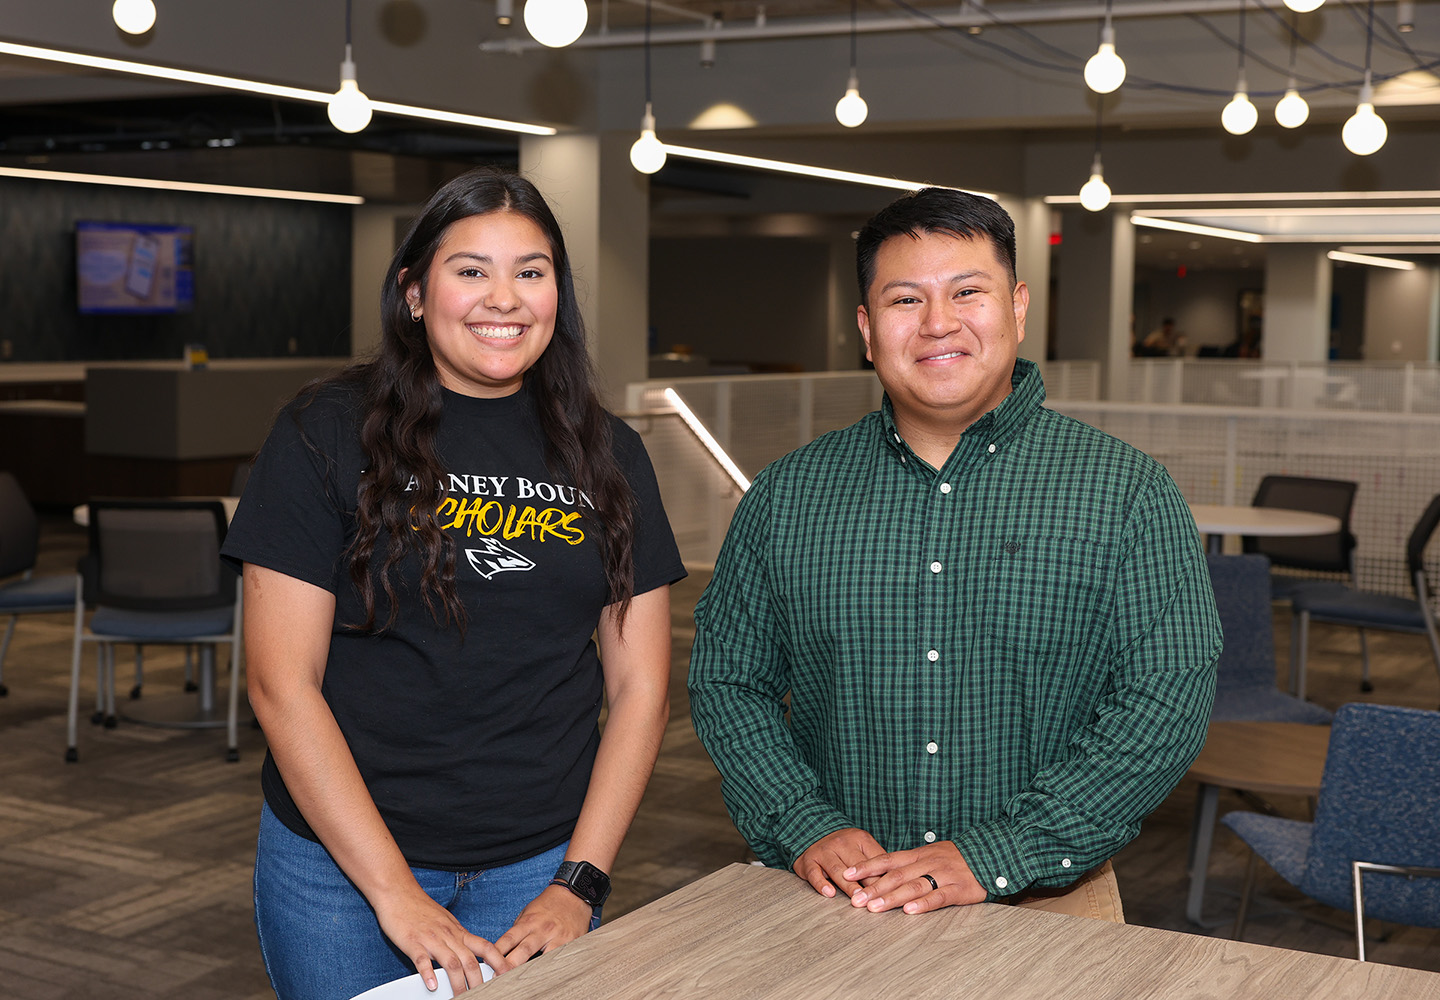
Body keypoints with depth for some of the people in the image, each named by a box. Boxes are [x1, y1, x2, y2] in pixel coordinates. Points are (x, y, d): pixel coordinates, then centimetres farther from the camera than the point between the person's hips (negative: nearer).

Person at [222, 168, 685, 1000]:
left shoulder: (607, 455, 4)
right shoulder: (327, 433, -6)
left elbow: (640, 688, 4)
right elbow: (283, 682, -9)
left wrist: (579, 884, -5)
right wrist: (394, 892, -13)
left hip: (541, 867, 2)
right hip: (340, 862, -2)